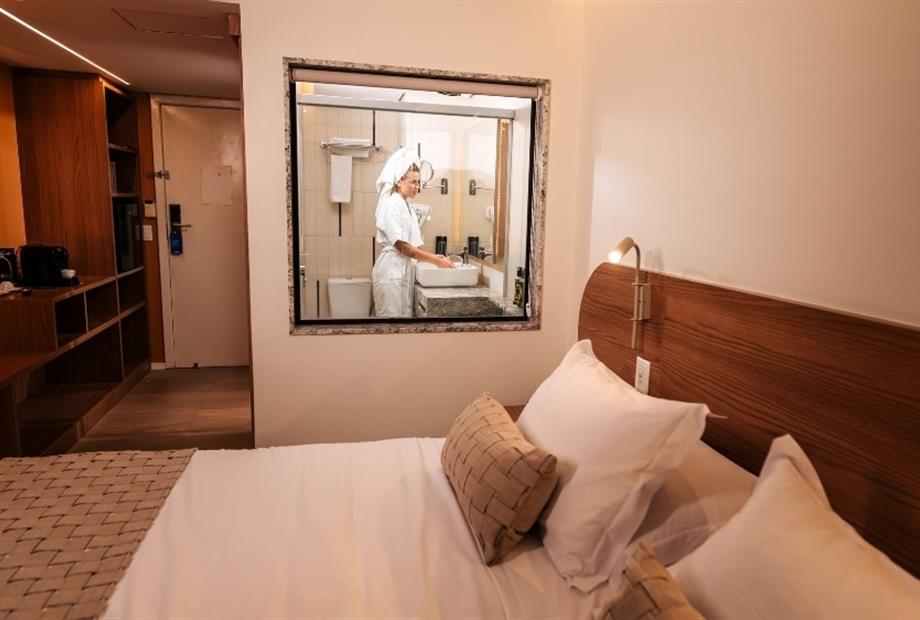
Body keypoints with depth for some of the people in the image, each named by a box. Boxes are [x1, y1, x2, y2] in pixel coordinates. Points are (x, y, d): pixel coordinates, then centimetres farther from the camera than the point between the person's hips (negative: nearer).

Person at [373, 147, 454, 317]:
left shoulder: (406, 205, 16)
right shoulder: (391, 204, -12)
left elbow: (415, 242, 15)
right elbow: (402, 245, -19)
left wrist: (434, 256, -2)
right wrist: (435, 261, -18)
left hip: (404, 268, 9)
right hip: (392, 269, -9)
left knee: (404, 314, 10)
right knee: (392, 316, -3)